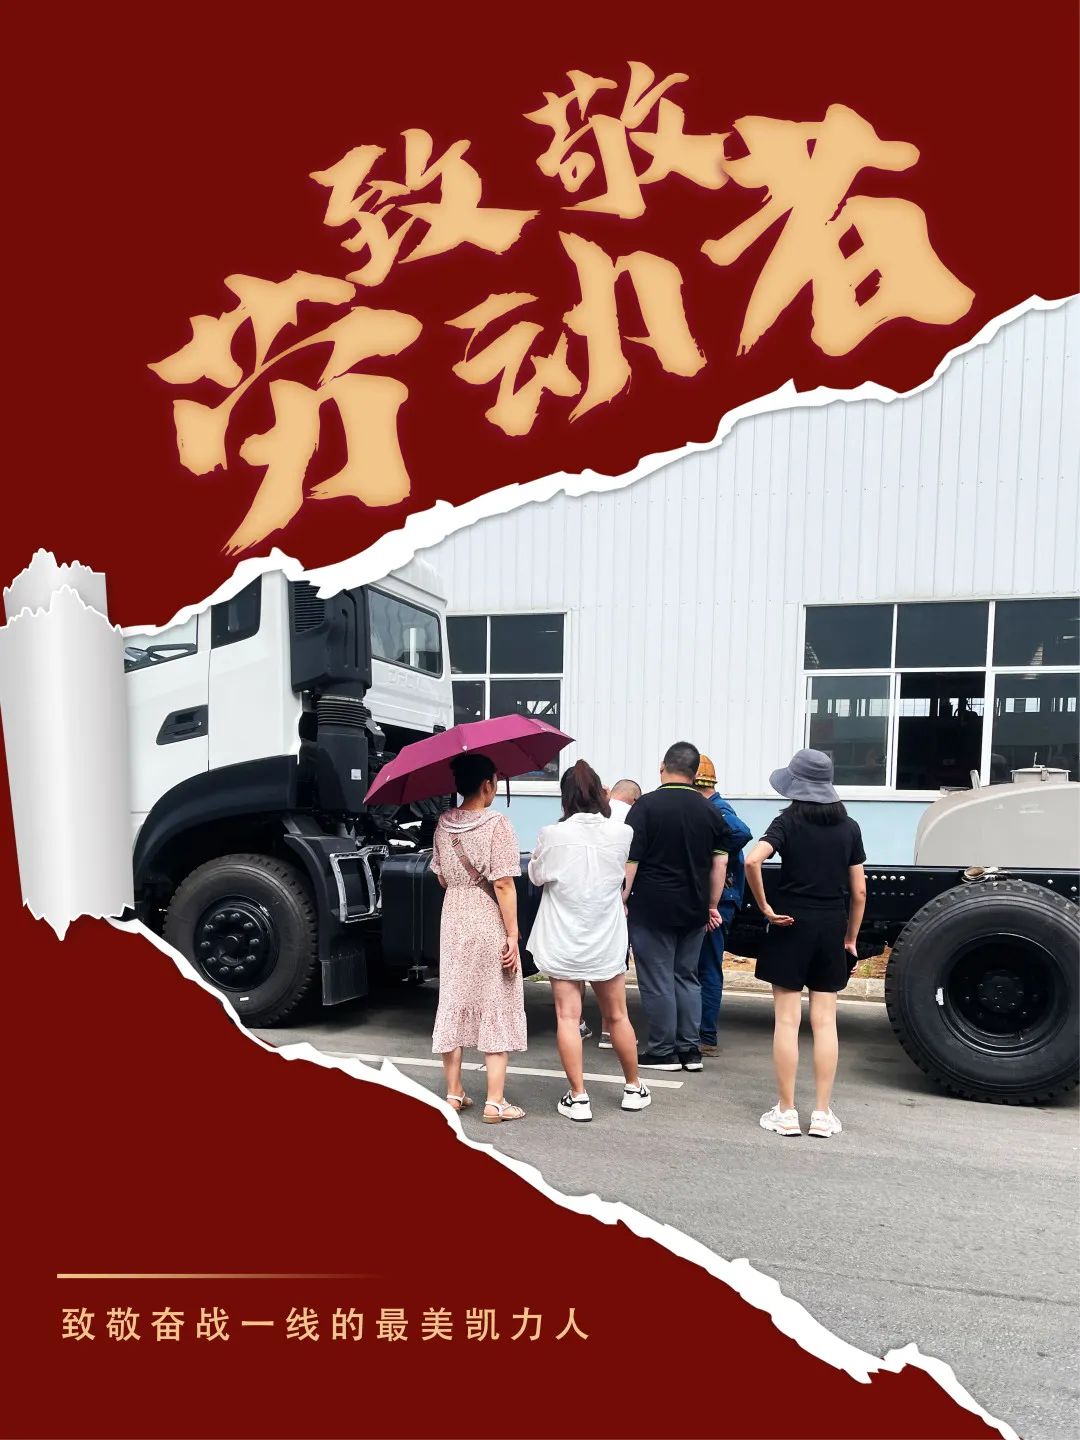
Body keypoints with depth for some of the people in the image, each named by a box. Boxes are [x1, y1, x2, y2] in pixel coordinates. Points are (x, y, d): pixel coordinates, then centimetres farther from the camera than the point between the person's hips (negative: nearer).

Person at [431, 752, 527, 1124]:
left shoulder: (444, 823, 2)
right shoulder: (497, 823, -15)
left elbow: (442, 877, 9)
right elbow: (503, 885, -17)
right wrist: (513, 936, -13)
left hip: (453, 922, 6)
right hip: (490, 925, -5)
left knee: (453, 1003, 13)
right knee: (498, 1009, 3)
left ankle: (453, 1093, 21)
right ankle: (495, 1102, 6)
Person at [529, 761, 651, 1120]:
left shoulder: (552, 835, -15)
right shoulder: (621, 833, -9)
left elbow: (536, 876, 2)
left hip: (563, 941, -2)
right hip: (606, 942, 2)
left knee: (567, 1017, 6)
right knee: (617, 1016, 17)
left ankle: (578, 1097, 8)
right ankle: (633, 1088, 31)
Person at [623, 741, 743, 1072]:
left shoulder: (647, 805, -10)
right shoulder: (710, 812, 5)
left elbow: (631, 859, -13)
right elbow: (720, 862, 8)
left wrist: (622, 898, -6)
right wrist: (711, 905, 15)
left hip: (652, 908, -5)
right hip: (693, 909, 5)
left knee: (657, 981, 4)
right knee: (686, 977, 16)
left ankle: (662, 1051, 12)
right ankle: (690, 1049, 20)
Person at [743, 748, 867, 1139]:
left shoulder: (788, 821, -7)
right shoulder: (848, 827, 3)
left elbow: (752, 861, -25)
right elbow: (859, 891, 4)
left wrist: (765, 908, -13)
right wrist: (851, 938, 12)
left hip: (791, 926, -3)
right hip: (832, 929, 3)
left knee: (787, 1020, 3)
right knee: (825, 1022, 8)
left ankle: (786, 1112, 8)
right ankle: (823, 1113, 12)